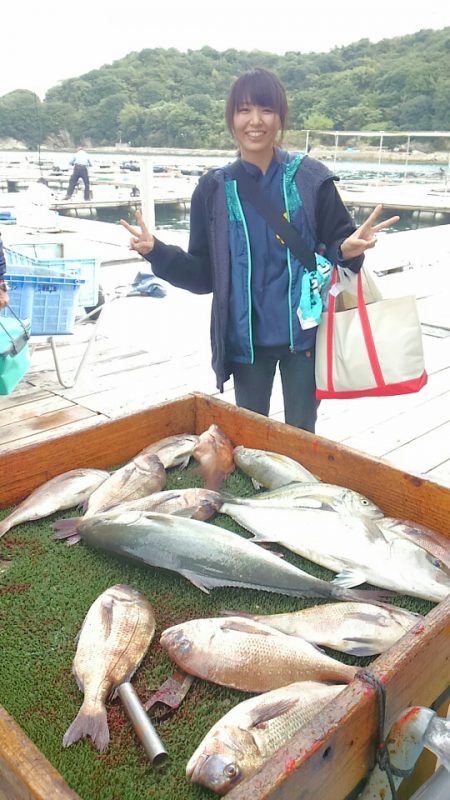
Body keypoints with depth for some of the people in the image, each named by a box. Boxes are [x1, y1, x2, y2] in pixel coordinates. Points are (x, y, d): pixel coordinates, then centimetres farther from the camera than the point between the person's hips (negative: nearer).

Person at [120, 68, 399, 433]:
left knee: (301, 434, 13)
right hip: (245, 337, 1)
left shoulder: (311, 178, -4)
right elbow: (203, 275, 2)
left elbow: (336, 246, 0)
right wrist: (157, 252, -14)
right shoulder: (214, 188, 0)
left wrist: (349, 250, -23)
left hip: (303, 333, -1)